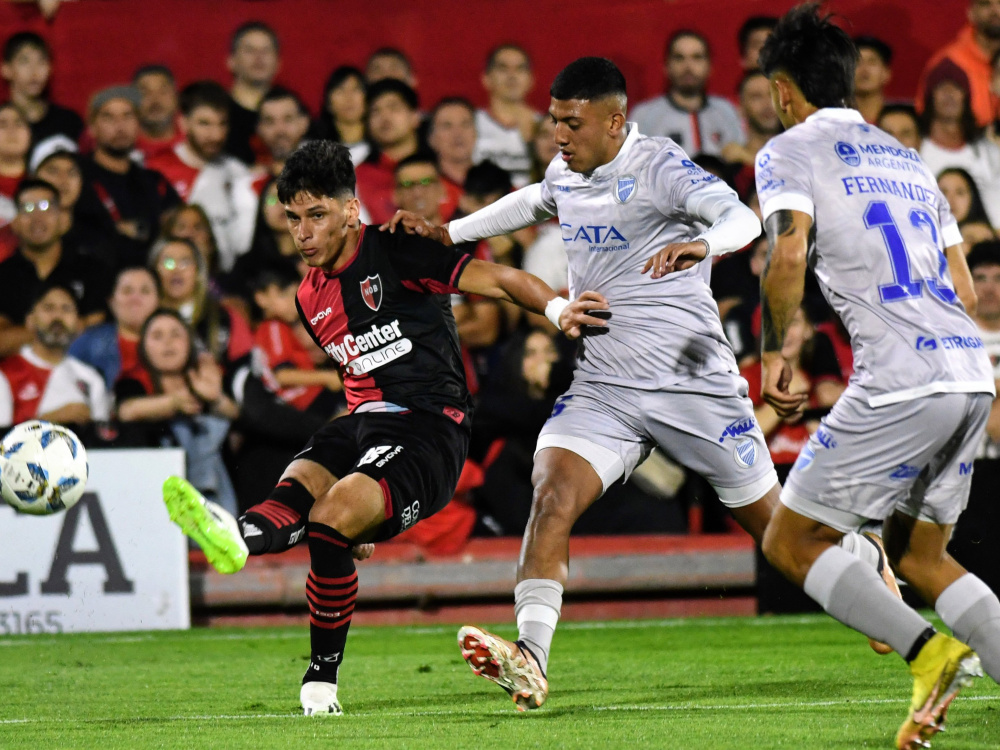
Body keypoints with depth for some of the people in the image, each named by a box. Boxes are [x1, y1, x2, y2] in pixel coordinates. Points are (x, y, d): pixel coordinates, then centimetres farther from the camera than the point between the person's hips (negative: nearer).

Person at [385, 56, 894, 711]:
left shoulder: (659, 166, -12)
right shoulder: (566, 174, 9)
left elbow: (741, 218, -28)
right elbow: (534, 203, 35)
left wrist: (700, 244, -49)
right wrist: (447, 234, 30)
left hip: (693, 382, -5)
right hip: (601, 388, 5)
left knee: (778, 526, 7)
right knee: (552, 494, -22)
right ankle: (530, 662, -33)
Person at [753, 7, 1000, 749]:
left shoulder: (791, 151, 4)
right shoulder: (906, 158, 25)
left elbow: (790, 253, -14)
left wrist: (773, 354, -3)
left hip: (901, 383, -8)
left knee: (790, 542, 3)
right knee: (919, 553, 19)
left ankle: (928, 650, -14)